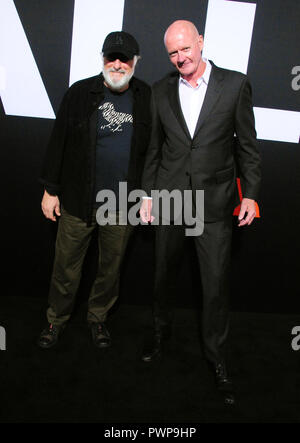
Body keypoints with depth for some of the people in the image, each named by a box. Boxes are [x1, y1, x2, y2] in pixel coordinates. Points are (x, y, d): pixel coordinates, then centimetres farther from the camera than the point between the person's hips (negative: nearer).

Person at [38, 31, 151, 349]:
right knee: (66, 265, 10)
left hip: (122, 205, 1)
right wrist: (50, 190, 0)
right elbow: (58, 142, 1)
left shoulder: (147, 99, 1)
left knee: (111, 266, 16)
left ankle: (98, 317, 39)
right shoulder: (80, 93, -2)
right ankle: (56, 319, 34)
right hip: (77, 201, -1)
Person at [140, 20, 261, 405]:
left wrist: (250, 194, -1)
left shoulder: (235, 85, -2)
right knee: (163, 274, 16)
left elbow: (247, 145, 1)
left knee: (216, 285, 4)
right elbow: (154, 148, 10)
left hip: (214, 201, -2)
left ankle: (216, 355, 26)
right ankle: (161, 330, 42)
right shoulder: (161, 90, 5)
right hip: (169, 197, 3)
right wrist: (147, 194, 9)